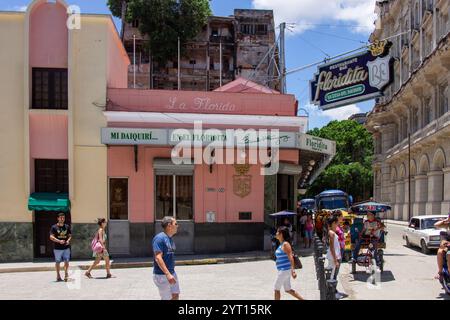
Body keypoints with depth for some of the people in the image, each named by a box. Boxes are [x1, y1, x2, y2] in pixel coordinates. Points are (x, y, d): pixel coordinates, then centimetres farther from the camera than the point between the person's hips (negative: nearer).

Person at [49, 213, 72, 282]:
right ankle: (58, 276, 17)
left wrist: (68, 240, -6)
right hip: (57, 248, -2)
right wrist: (59, 241, -19)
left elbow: (70, 235, 16)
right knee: (57, 262, 6)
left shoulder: (67, 227, 9)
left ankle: (66, 274, 5)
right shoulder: (54, 227, -2)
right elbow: (51, 237, -7)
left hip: (66, 247, 2)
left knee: (67, 261, -4)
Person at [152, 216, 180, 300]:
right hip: (162, 275, -9)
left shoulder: (170, 239, 11)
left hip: (171, 273, 9)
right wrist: (167, 274, -32)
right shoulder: (160, 238, -17)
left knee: (175, 296, 12)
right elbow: (158, 258, -25)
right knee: (167, 298, -2)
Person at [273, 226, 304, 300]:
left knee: (276, 288, 2)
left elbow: (290, 258, -21)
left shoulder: (285, 244, -16)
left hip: (285, 270, -9)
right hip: (282, 270, 9)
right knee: (288, 290, 14)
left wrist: (293, 270, -26)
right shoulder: (281, 244, 12)